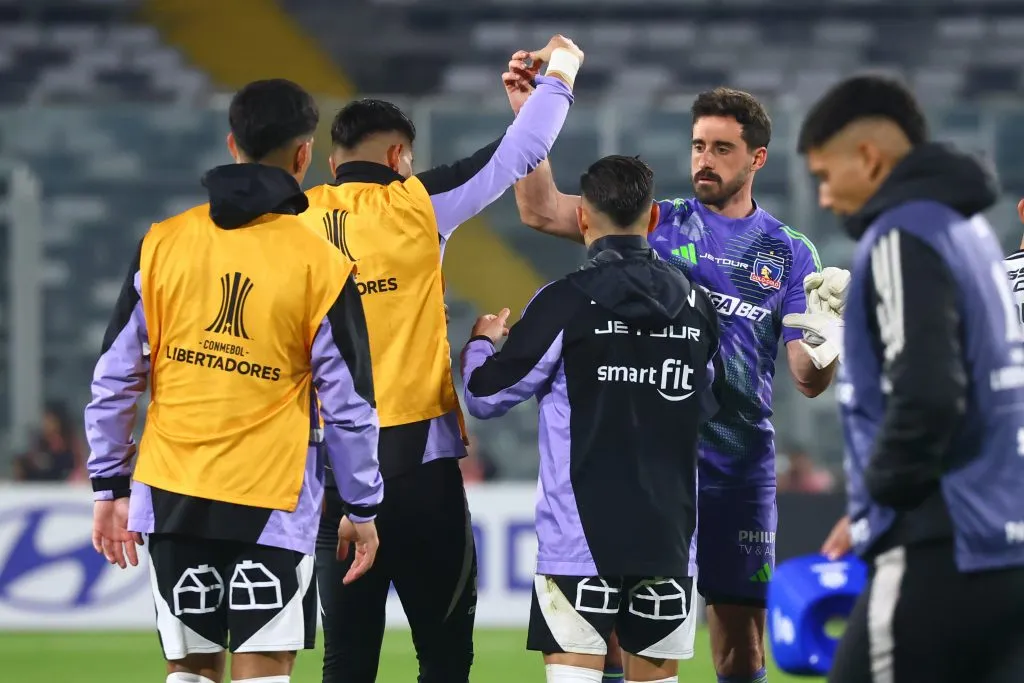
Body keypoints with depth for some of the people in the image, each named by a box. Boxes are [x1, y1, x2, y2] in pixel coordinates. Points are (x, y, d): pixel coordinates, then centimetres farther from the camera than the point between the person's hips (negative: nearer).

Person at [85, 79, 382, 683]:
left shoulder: (163, 243, 0)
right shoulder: (321, 265, -7)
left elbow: (115, 378, 3)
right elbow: (348, 405, -3)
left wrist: (110, 485, 13)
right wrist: (363, 508, 9)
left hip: (172, 496, 3)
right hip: (272, 503, -3)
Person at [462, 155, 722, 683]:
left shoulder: (565, 302, -9)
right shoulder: (697, 306, 6)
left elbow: (486, 397, -2)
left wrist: (481, 344, 19)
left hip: (580, 535, -4)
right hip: (668, 534, 4)